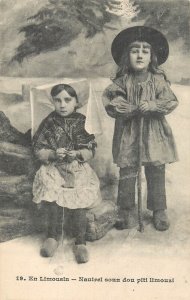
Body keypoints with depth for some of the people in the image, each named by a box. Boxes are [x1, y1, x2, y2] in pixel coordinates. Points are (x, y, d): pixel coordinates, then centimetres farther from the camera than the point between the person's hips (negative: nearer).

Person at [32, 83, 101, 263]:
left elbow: (90, 151, 3)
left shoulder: (82, 123, 4)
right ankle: (52, 236, -5)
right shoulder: (49, 123, 4)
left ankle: (80, 242, -8)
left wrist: (77, 154, -16)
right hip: (53, 168, 1)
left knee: (78, 198, -25)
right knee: (51, 194, -27)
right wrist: (54, 154, -14)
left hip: (78, 168, 0)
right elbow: (38, 151, 3)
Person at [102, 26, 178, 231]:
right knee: (127, 172, 4)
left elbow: (171, 102, -8)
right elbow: (109, 100, -8)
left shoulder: (158, 80, -3)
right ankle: (127, 211, 19)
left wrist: (152, 106, -23)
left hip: (153, 133, 0)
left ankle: (159, 211, 23)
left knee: (156, 172, 7)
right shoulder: (122, 81, -2)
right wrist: (130, 109, -18)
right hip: (128, 133, 0)